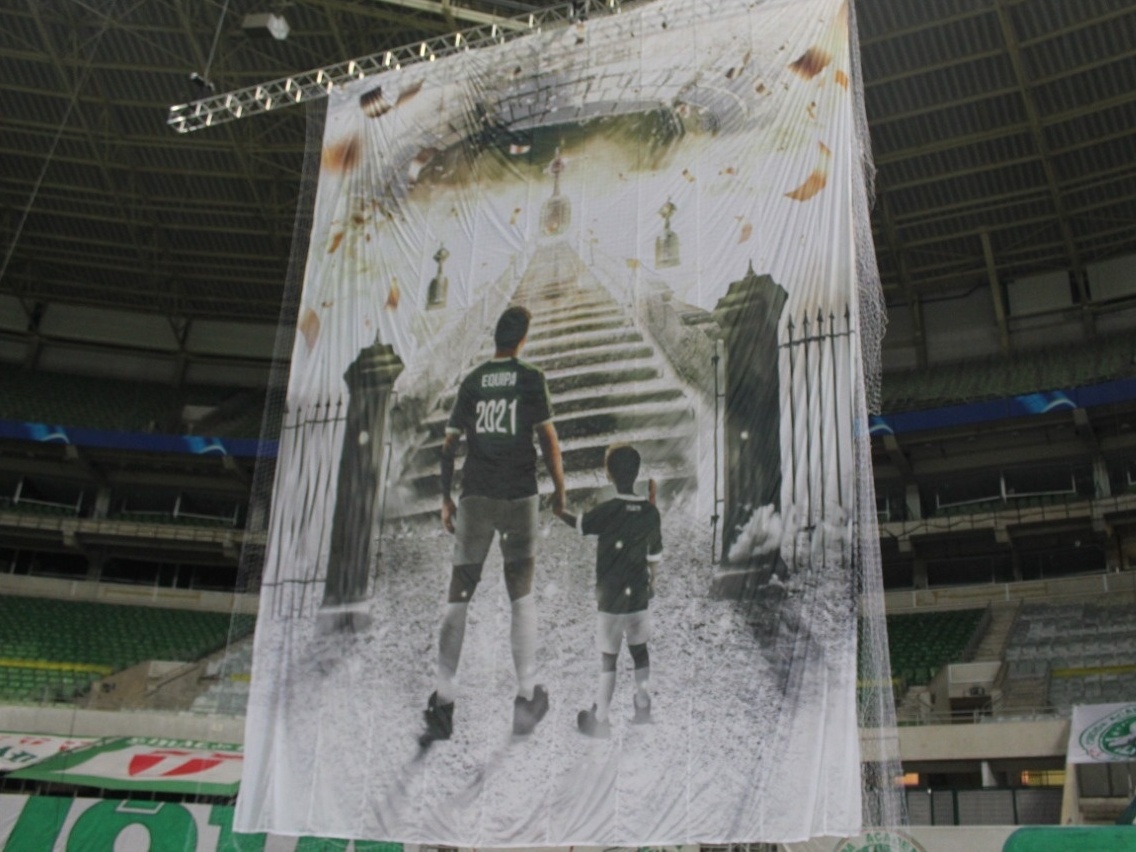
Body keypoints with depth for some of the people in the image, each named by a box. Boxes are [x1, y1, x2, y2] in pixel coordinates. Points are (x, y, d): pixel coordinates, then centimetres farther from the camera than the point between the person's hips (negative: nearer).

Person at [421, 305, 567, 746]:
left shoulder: (471, 382, 9)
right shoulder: (530, 379, 1)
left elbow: (450, 444, 8)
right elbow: (549, 439, -3)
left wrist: (445, 498, 16)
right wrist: (559, 490, 9)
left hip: (474, 497, 2)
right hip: (519, 495, -1)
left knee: (458, 598, 3)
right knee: (521, 597, 10)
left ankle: (442, 702, 0)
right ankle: (527, 696, 13)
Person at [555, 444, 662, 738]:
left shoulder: (608, 511, -18)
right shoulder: (650, 512, -3)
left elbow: (577, 523, -1)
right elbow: (655, 556, 7)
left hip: (611, 597, -4)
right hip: (638, 594, 4)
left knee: (608, 658, 3)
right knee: (639, 650, 18)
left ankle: (600, 720, 11)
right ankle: (643, 706, 30)